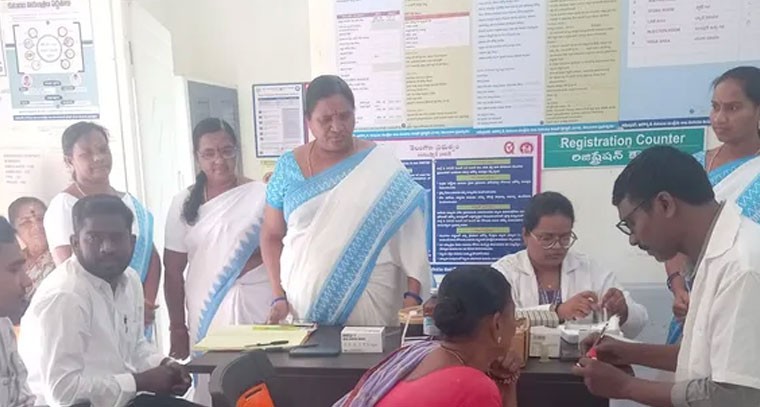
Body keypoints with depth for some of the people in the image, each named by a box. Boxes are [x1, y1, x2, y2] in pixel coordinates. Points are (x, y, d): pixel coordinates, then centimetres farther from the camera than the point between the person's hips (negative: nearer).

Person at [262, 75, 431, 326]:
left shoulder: (381, 165, -2)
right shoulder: (288, 167, 3)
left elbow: (409, 234, -4)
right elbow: (272, 236, 8)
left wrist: (413, 295, -13)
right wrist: (279, 296, -1)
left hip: (371, 299, -1)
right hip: (304, 300, 2)